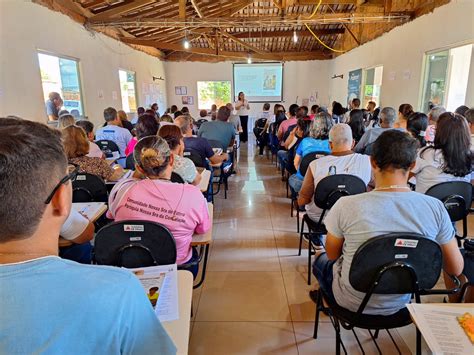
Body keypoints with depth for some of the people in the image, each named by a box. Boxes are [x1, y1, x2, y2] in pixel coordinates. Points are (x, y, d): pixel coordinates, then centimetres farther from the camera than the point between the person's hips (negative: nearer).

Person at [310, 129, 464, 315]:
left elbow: (332, 254, -9)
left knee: (320, 258, 29)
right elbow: (456, 268, -7)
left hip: (353, 303, -3)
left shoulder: (346, 206, -28)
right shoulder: (435, 207, -19)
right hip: (400, 305, 3)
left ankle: (329, 299, 55)